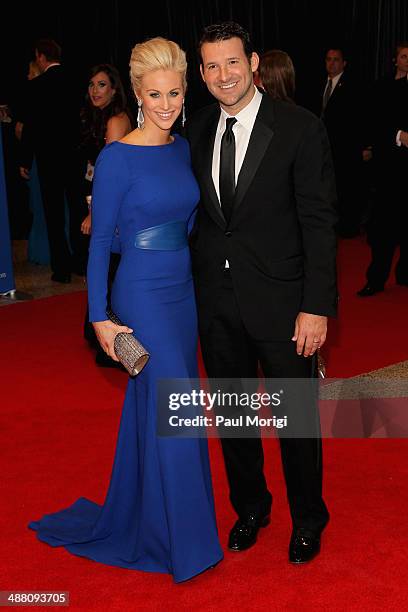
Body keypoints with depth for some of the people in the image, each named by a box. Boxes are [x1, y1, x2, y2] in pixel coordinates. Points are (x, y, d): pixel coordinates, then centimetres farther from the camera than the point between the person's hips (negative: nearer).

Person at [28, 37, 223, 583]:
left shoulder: (182, 149, 8)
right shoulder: (117, 157, -12)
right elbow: (99, 242, -10)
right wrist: (100, 317, -13)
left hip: (183, 290, 7)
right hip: (143, 294, -7)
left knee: (155, 408, 16)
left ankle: (142, 514, 35)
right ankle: (183, 540, 13)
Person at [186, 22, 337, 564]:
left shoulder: (300, 128, -11)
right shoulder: (197, 131, 4)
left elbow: (319, 223, -12)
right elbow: (198, 213, 10)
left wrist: (316, 307, -15)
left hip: (279, 299, -4)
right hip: (215, 299, 5)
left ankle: (307, 518, 33)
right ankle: (250, 506, 40)